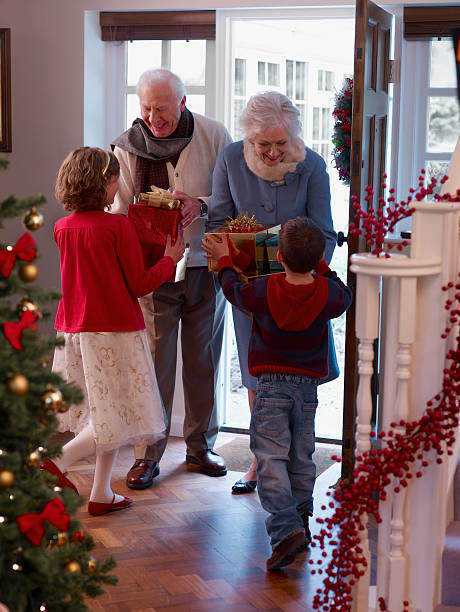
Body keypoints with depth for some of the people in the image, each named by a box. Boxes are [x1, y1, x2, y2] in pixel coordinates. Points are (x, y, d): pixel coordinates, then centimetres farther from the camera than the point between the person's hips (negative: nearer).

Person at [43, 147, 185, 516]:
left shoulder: (62, 228, 5)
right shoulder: (118, 226, -13)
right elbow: (140, 285, -10)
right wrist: (171, 259, 6)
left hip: (72, 329, 7)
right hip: (116, 331, -7)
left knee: (105, 416, 14)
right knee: (121, 416, 2)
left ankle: (102, 494, 15)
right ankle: (58, 461, -10)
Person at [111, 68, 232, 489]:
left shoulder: (213, 136, -4)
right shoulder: (128, 147, -3)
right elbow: (118, 211, -3)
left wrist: (201, 206, -19)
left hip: (205, 266, 1)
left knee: (203, 359, 11)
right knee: (154, 362, -2)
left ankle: (201, 444, 27)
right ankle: (148, 454, 9)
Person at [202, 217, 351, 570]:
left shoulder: (264, 291, -12)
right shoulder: (329, 294, -8)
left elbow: (233, 289, 8)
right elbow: (344, 295, 17)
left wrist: (224, 259, 26)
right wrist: (321, 267, 30)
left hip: (271, 384, -3)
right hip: (309, 385, 3)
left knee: (270, 457, -7)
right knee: (301, 457, 17)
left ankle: (286, 529, -21)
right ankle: (300, 520, 28)